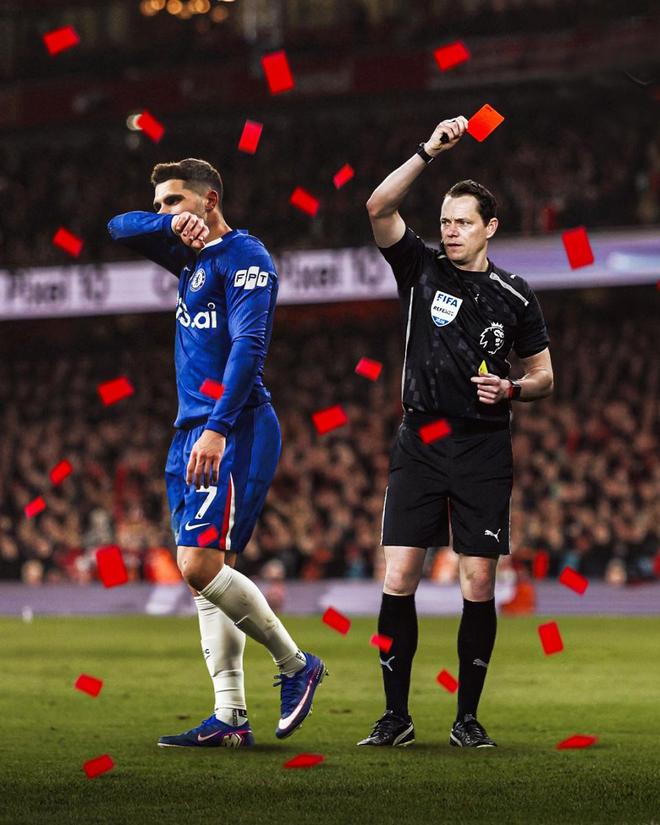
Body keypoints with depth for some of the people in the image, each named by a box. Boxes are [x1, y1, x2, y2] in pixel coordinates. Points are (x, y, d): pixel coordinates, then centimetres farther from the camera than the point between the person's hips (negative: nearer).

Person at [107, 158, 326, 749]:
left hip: (233, 430, -9)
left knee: (201, 564, -18)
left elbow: (248, 346, -19)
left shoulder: (243, 256, -7)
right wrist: (171, 224, 3)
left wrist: (217, 428, -28)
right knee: (204, 573, 3)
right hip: (192, 433, 9)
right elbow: (119, 228, 25)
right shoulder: (191, 256, 20)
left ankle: (297, 666, -3)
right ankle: (231, 718, 2)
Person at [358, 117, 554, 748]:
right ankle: (395, 715, 2)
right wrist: (429, 152, -16)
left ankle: (467, 717, 8)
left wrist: (511, 389, -8)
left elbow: (543, 375, 13)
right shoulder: (421, 270, 5)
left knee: (478, 588, -2)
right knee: (397, 583, -6)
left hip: (484, 454, 0)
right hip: (419, 447, 0)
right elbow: (378, 208, -9)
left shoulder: (514, 296, 6)